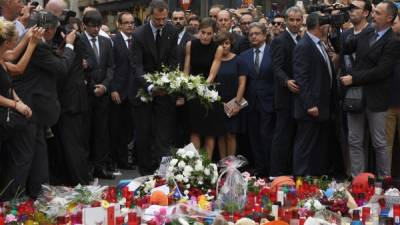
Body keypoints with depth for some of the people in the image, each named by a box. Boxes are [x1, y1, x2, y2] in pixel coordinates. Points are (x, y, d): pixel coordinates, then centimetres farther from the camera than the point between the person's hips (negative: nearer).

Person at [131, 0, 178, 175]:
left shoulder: (172, 32, -2)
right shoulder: (139, 34, -12)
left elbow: (174, 60, 0)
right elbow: (138, 66, -17)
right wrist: (149, 87, -33)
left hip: (165, 88, 2)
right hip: (144, 88, -2)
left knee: (164, 133, -5)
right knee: (143, 133, 4)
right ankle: (146, 171, 14)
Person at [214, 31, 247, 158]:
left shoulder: (238, 61, 1)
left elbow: (242, 83, -3)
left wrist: (237, 102, -11)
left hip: (233, 105, -2)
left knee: (230, 135, -3)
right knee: (220, 134, 4)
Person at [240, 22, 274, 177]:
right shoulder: (244, 56, 11)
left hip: (268, 101, -4)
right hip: (251, 103, 4)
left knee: (267, 135, -5)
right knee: (254, 136, 7)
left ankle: (270, 170, 5)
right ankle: (258, 168, 16)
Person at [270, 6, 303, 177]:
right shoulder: (279, 41, -7)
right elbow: (277, 68, -18)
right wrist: (287, 81, -35)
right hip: (286, 98, -7)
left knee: (295, 137, 10)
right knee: (282, 137, -5)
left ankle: (291, 172, 16)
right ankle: (277, 174, 0)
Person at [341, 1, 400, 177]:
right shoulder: (365, 36, 9)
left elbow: (381, 71, -19)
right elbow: (344, 49, 11)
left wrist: (354, 79, -17)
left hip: (375, 98, -6)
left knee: (379, 143, 6)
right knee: (355, 142, 9)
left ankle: (384, 181, 19)